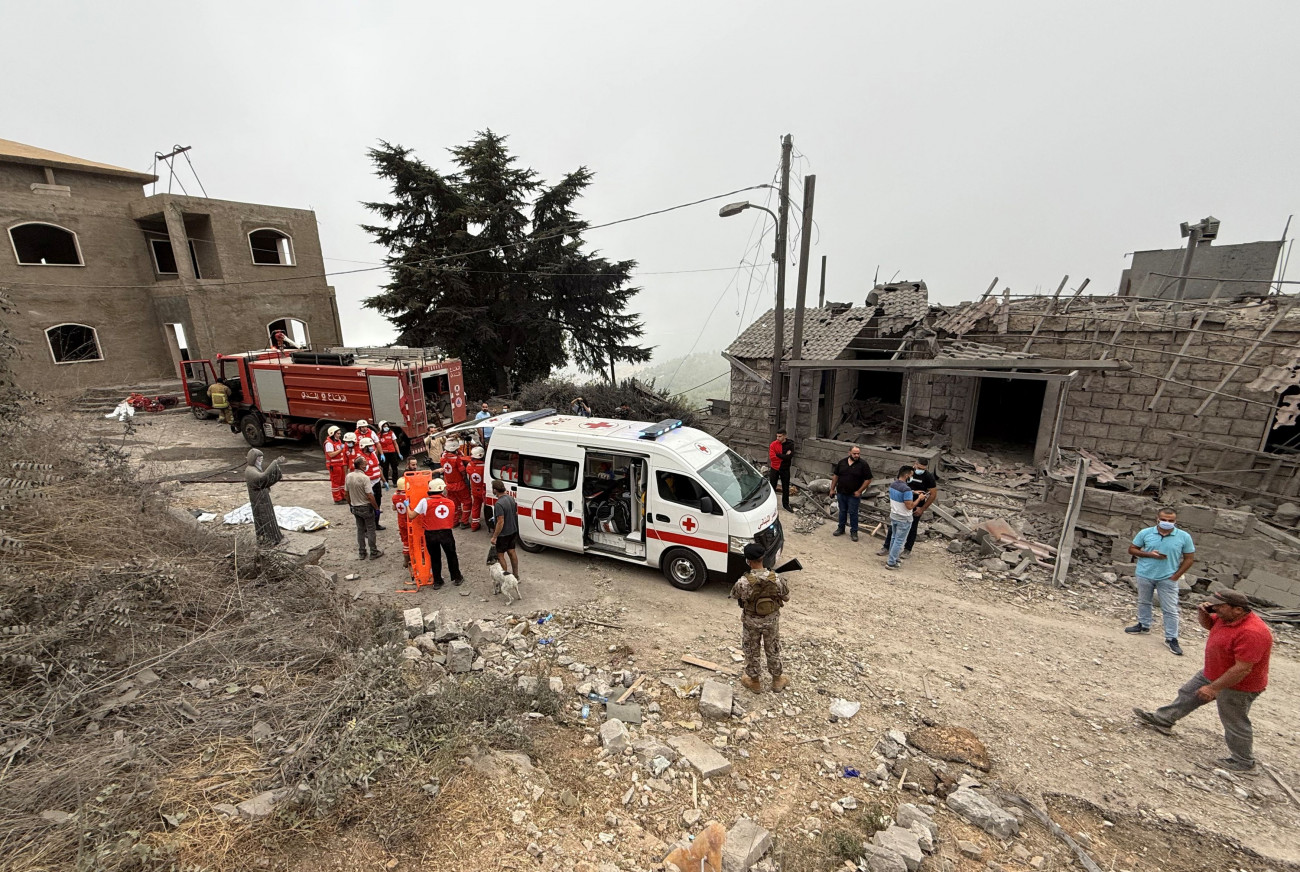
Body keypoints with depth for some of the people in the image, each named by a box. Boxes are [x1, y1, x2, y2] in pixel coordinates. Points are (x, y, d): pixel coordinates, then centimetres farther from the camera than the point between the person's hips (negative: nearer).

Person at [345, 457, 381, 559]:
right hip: (366, 507, -6)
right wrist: (377, 508, -12)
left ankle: (361, 552, 24)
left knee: (360, 529, 16)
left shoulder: (348, 477, -3)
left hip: (355, 507, 6)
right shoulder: (365, 478, -23)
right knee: (371, 529, 5)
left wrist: (350, 505, 21)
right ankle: (373, 553, 12)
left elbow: (347, 493, 7)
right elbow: (370, 496, -22)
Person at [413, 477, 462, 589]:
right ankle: (457, 578, 31)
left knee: (435, 558, 16)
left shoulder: (425, 501, -10)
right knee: (451, 556, 19)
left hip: (431, 534, -1)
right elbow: (453, 520, 5)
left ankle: (437, 582, 25)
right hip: (446, 533, 1)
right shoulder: (451, 503, 0)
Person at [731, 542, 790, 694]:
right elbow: (786, 598, -6)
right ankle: (777, 680, 44)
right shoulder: (776, 579, -24)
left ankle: (755, 682, 40)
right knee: (773, 650, 25)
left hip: (751, 621, -2)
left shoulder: (744, 582, -31)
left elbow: (734, 594, -8)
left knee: (752, 651, 21)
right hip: (771, 620, 2)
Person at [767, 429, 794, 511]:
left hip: (785, 469, 1)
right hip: (775, 468, -1)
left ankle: (785, 504, 26)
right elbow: (772, 457, -19)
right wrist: (784, 456, -19)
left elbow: (790, 456, -20)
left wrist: (778, 455, -20)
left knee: (786, 487, 11)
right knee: (772, 487, 9)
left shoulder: (790, 444, -8)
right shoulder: (773, 444, -10)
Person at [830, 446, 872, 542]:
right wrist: (832, 488, 7)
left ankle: (854, 532, 17)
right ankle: (841, 528, 31)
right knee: (842, 511, 16)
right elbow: (835, 476, 9)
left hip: (853, 494, -3)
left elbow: (868, 480, -8)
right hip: (841, 493, 3)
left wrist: (859, 491, -12)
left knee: (853, 513, 4)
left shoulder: (863, 464, -10)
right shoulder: (842, 462, 1)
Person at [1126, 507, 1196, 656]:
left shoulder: (1184, 536, -6)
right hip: (1145, 575, 2)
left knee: (1170, 610, 2)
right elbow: (1132, 549, 3)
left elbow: (1189, 558, 0)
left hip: (1168, 578, -2)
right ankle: (1144, 625, 36)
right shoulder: (1145, 533, -5)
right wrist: (1149, 554, -15)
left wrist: (1176, 576, -6)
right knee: (1143, 602, 18)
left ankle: (1171, 639, 12)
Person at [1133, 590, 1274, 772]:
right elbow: (1207, 624, 14)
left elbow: (1242, 669, -31)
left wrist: (1214, 688, -26)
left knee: (1234, 723, 10)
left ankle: (1243, 762, 30)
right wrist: (1202, 612, -10)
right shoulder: (1227, 617, -8)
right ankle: (1162, 719, 34)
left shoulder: (1252, 633, -34)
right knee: (1188, 694, 20)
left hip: (1237, 686, -9)